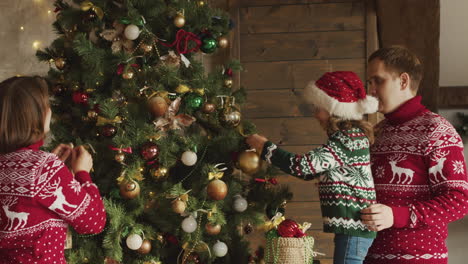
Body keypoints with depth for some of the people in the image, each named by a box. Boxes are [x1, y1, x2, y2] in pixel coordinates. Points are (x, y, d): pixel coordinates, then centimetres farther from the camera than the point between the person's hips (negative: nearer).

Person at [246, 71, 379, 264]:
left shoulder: (349, 138, -15)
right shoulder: (349, 136, 16)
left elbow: (303, 166, -21)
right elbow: (311, 170, 22)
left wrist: (265, 147, -9)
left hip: (352, 228, -10)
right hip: (351, 226, 10)